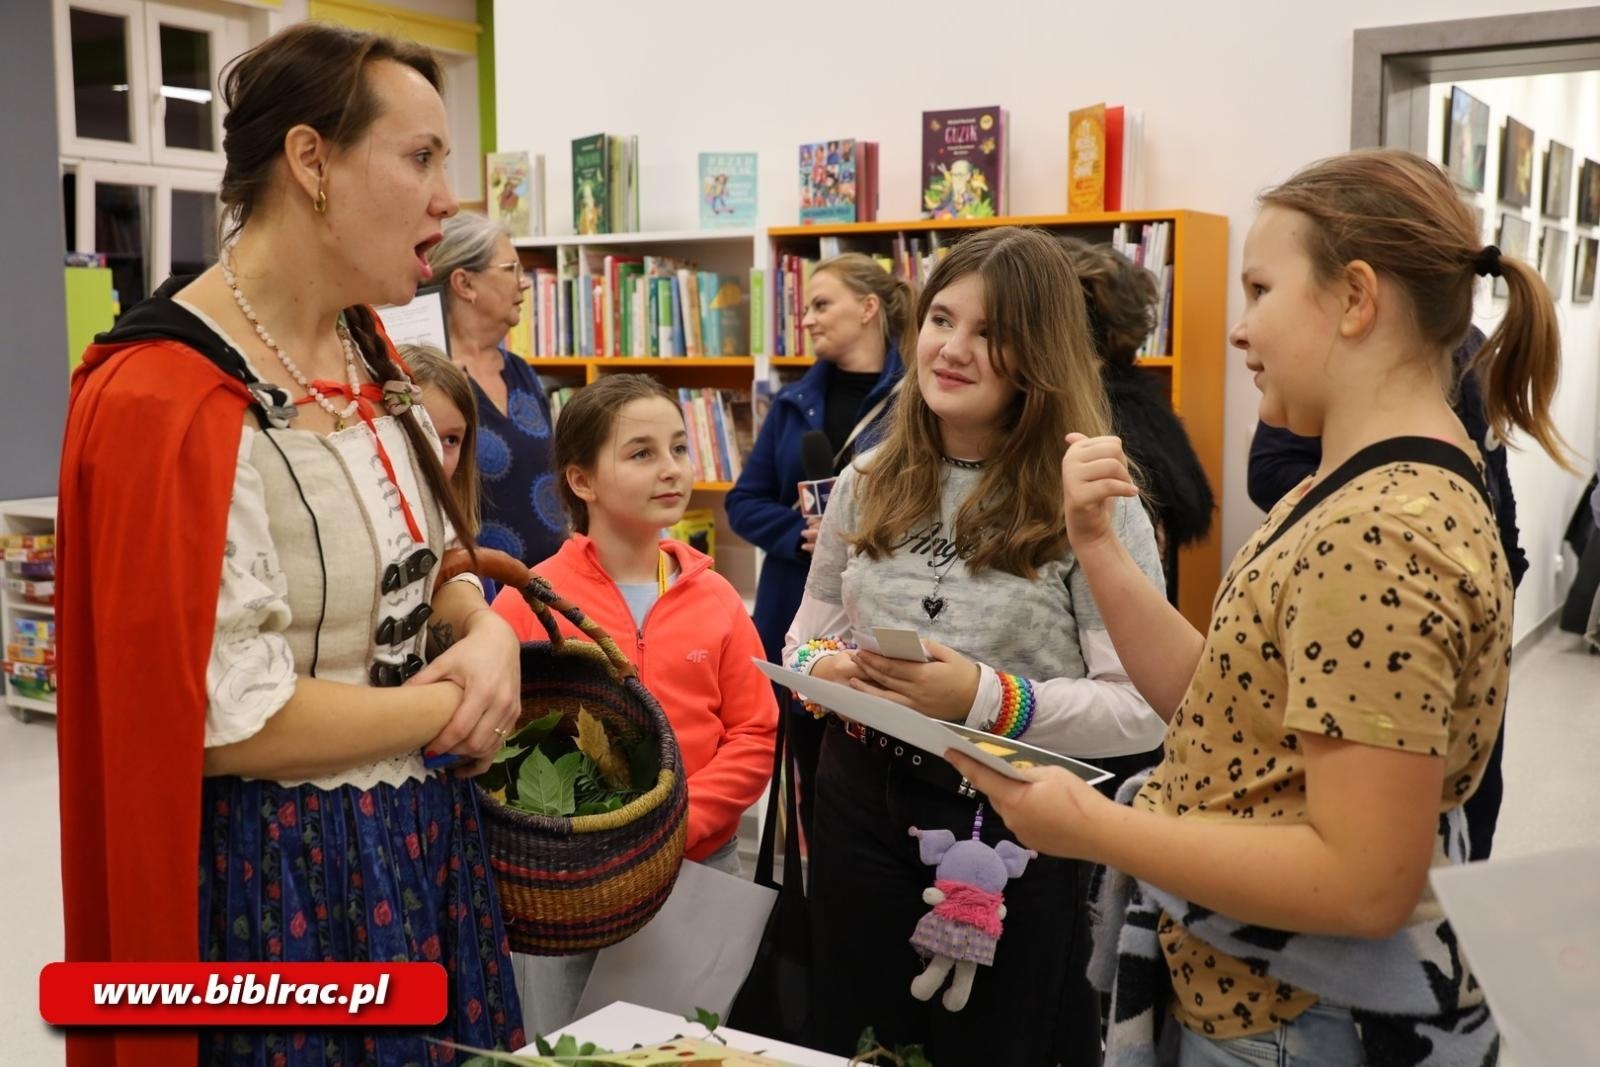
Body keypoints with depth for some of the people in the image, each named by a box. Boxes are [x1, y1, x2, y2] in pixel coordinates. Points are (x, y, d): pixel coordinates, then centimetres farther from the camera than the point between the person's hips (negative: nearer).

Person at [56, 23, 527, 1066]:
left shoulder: (367, 352, 5)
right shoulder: (162, 402, -23)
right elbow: (229, 720, -24)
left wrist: (487, 634, -6)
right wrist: (453, 709, -12)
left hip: (418, 834, 8)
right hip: (280, 872, -8)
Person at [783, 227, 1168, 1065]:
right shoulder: (868, 483, 5)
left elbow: (1143, 704, -16)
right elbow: (808, 633, 14)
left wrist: (989, 701, -27)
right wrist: (824, 669, -9)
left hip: (1014, 825, -4)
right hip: (860, 806, 4)